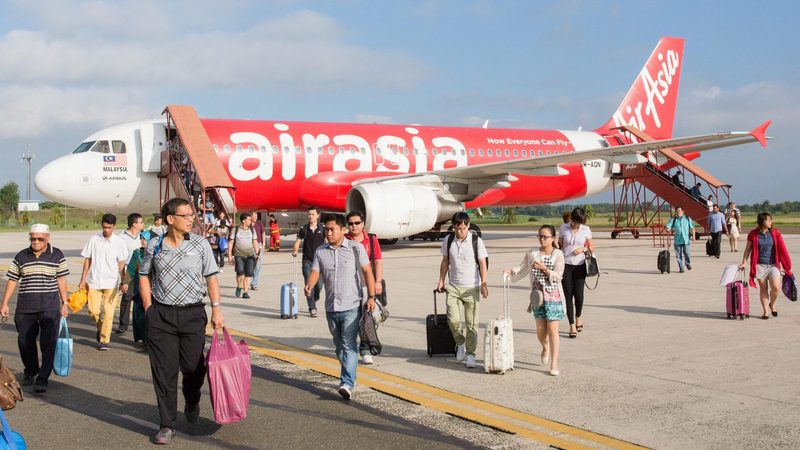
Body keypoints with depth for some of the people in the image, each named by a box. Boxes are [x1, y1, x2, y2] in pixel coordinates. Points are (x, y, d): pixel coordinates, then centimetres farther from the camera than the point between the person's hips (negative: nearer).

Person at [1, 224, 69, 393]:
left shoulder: (57, 255, 2)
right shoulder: (21, 257, 5)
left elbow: (61, 280, 4)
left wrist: (65, 303, 1)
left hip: (50, 307, -2)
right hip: (25, 307, 2)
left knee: (48, 344, -7)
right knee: (25, 342, 11)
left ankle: (42, 379, -3)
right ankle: (30, 372, 33)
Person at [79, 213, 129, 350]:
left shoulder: (119, 242, -1)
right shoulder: (94, 240, 3)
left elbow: (121, 264, 1)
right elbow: (87, 260, 9)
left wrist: (123, 282, -3)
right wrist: (83, 280, 7)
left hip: (111, 282, -2)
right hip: (94, 281, 2)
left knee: (108, 313, -4)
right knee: (93, 310, 1)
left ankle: (104, 340, 5)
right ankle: (100, 328, 30)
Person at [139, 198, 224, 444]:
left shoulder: (200, 244, -1)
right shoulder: (154, 245, 1)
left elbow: (211, 277, 2)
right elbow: (144, 276, 10)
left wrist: (216, 309, -3)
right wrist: (149, 309, 3)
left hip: (193, 314, 0)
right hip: (161, 315, 0)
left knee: (194, 367, 7)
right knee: (164, 371, 1)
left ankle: (192, 403, 40)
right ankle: (167, 425, 11)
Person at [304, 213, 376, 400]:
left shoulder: (355, 248, -2)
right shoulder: (320, 251, 9)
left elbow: (367, 271, -4)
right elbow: (315, 272, 1)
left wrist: (371, 297, -12)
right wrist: (309, 285, -22)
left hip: (351, 306, -5)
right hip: (331, 307, 5)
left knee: (348, 345, -13)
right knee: (339, 345, 15)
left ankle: (347, 384, -19)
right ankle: (348, 376, 30)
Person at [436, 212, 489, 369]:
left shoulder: (476, 241, -6)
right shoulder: (448, 241, 4)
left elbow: (482, 263, -5)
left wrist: (484, 283, -15)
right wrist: (441, 281, 8)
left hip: (471, 288, -2)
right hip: (454, 287, 2)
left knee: (472, 323, -1)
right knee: (453, 320, -8)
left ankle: (470, 354, 10)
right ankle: (460, 344, 19)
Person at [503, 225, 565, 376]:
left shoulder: (558, 254, -3)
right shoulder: (532, 254, 6)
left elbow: (558, 276, -9)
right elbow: (522, 269, 10)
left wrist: (545, 269, -20)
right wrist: (510, 271, -6)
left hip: (553, 295, -3)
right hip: (538, 294, 3)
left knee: (552, 329, -4)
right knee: (540, 330, 6)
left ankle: (554, 364, 3)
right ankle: (546, 347, 41)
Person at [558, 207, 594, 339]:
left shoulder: (586, 230, 2)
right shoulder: (564, 228, 3)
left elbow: (592, 248, 8)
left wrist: (583, 249, -10)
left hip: (580, 265, 0)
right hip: (566, 265, 0)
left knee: (578, 294, -1)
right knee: (568, 295, -2)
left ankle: (578, 317, 29)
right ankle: (572, 325, 3)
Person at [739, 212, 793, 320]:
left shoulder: (775, 233, 0)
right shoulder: (753, 234, -3)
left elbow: (782, 250, 4)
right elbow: (748, 249, 6)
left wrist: (787, 266, 6)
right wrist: (744, 263, 2)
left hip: (773, 265, 1)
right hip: (759, 265, -1)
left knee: (776, 287, -12)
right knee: (763, 289, 4)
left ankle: (772, 304, 17)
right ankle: (765, 311, 16)